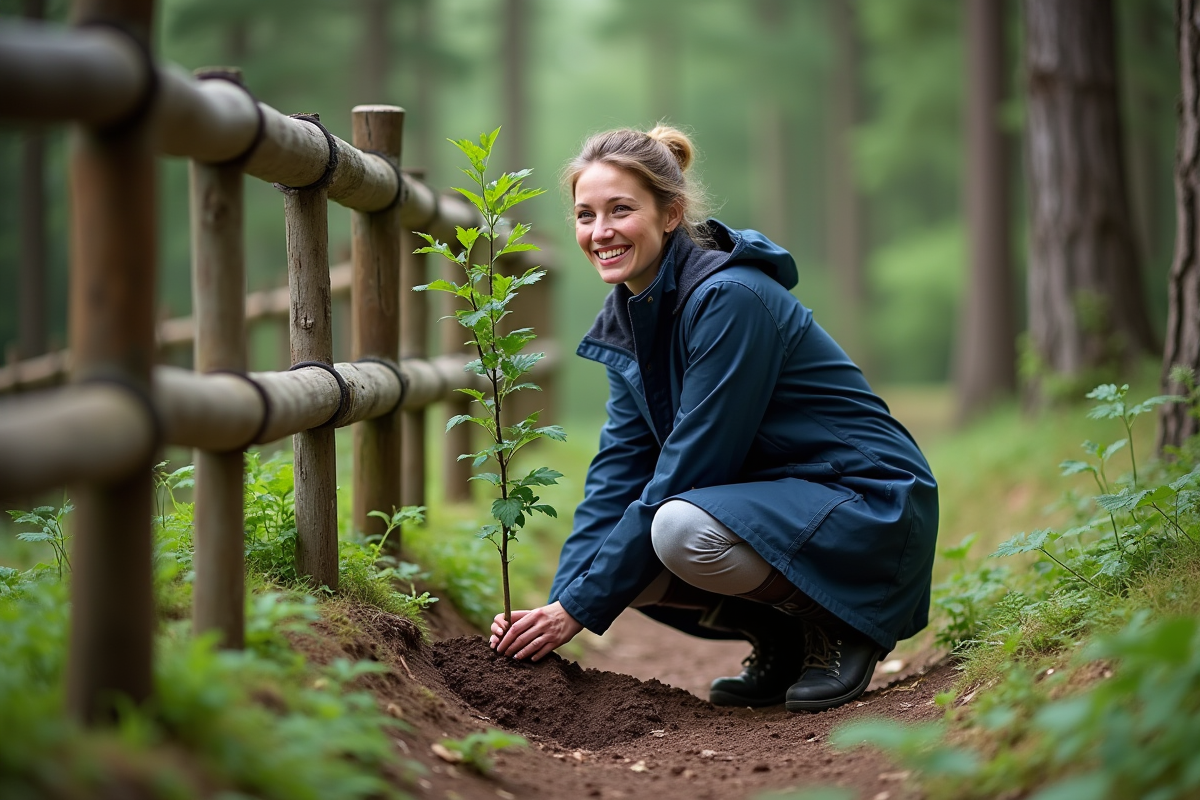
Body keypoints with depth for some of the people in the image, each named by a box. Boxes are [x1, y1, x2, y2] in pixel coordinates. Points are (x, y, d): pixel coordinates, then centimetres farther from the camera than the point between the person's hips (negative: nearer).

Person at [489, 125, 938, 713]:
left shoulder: (730, 299, -24)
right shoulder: (629, 314, 3)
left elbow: (686, 471, -25)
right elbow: (621, 469, 0)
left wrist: (580, 607, -22)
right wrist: (559, 600, -13)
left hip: (866, 510, -8)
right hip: (768, 505, 9)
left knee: (682, 528, -33)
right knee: (615, 555, -9)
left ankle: (836, 633, -7)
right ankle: (778, 642, 8)